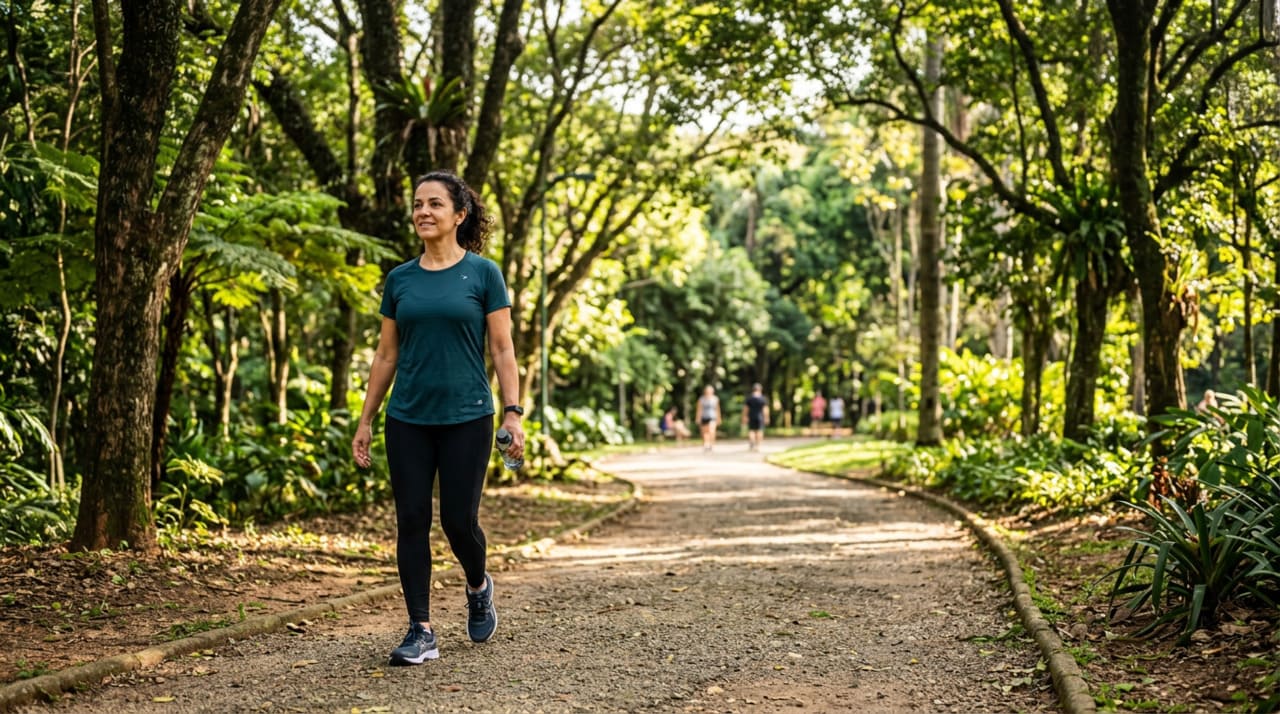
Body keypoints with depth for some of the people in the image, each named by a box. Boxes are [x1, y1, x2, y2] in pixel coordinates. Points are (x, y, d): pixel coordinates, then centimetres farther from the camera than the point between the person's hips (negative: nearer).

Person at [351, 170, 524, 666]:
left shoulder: (482, 273, -2)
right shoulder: (399, 280, 7)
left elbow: (503, 349, -3)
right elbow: (386, 355, 11)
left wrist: (513, 412, -12)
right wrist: (365, 421, 9)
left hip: (466, 418, -3)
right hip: (408, 419, 3)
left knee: (459, 519, 0)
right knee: (412, 521, 0)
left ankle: (478, 588, 32)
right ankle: (421, 632, 6)